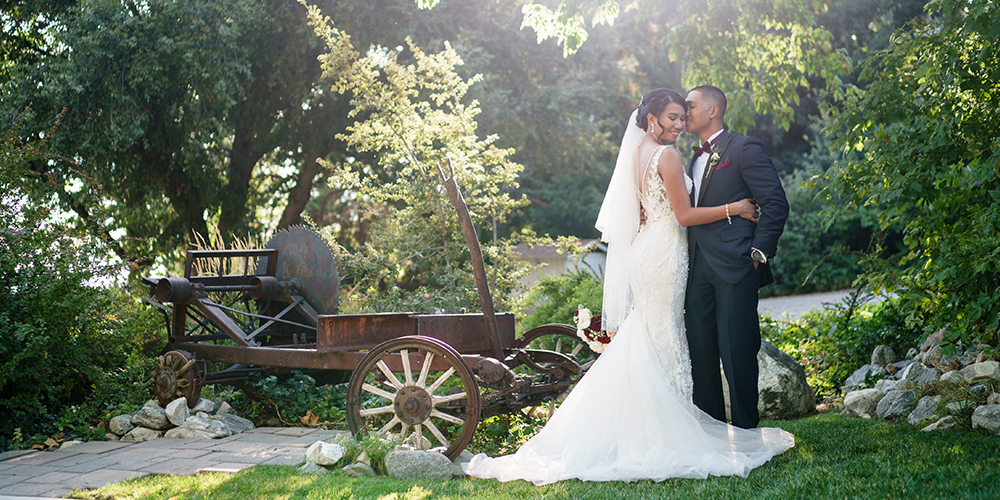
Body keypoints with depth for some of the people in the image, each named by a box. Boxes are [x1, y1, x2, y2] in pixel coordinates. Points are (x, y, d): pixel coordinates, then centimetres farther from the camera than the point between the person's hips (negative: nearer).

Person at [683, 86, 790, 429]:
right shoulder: (693, 161, 22)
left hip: (735, 268, -7)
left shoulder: (744, 149, -1)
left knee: (736, 353, -6)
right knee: (700, 353, 8)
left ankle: (746, 435, 4)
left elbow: (776, 204, -6)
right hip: (699, 271, 7)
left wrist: (759, 252, -11)